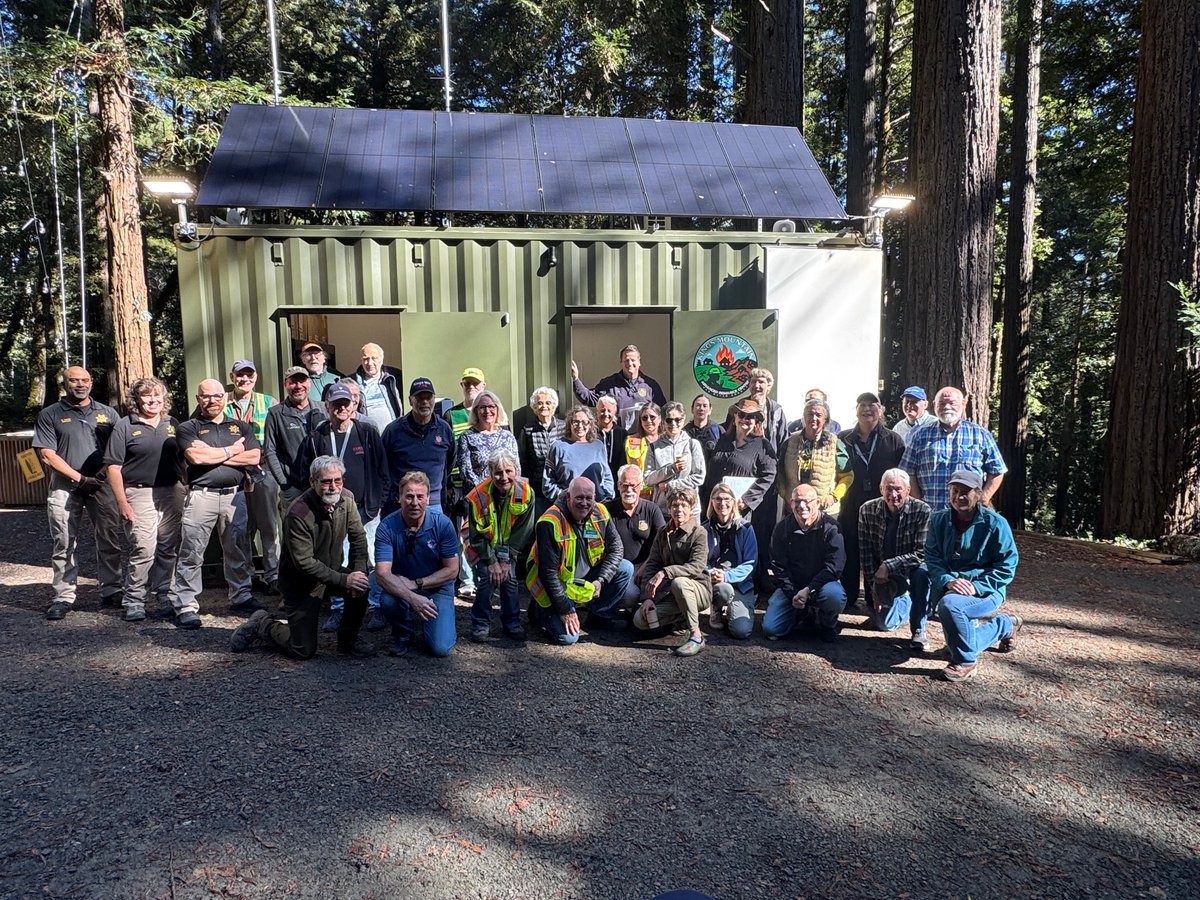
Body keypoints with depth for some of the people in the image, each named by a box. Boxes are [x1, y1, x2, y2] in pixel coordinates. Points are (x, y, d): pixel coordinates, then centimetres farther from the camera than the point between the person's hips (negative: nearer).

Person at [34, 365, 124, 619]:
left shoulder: (107, 413, 12)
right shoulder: (50, 415, 5)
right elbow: (47, 455, -2)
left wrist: (105, 471, -7)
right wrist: (80, 478, -9)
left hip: (103, 484, 2)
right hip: (64, 487, -1)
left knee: (111, 540, 2)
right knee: (63, 544, 1)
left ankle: (112, 591, 11)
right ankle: (63, 597, 8)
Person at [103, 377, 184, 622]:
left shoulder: (172, 424, 12)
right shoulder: (124, 427, -1)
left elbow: (183, 459, 17)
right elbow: (113, 466, -4)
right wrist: (122, 502, -9)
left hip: (172, 492, 4)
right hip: (140, 494, -4)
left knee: (169, 549, 7)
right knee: (143, 550, -8)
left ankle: (166, 596, 18)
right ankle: (134, 601, 4)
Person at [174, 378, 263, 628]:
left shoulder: (240, 427, 15)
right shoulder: (188, 428, 6)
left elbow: (254, 457, -2)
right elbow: (196, 457, -13)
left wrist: (212, 454, -6)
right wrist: (231, 451, -3)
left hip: (235, 495, 3)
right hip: (201, 495, -3)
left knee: (238, 550, 10)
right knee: (191, 553, -2)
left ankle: (241, 597, 23)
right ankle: (186, 606, 4)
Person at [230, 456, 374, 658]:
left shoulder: (346, 499, -9)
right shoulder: (298, 514, -27)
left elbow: (358, 537, -1)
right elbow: (304, 562, -28)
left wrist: (358, 571, -17)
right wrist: (344, 580, -31)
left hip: (332, 570, 6)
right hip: (301, 581, -6)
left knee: (362, 584, -24)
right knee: (304, 650, -6)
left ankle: (348, 640, 0)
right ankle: (262, 625, 21)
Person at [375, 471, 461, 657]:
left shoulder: (443, 524, -16)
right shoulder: (387, 527, -17)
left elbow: (452, 570, -11)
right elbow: (382, 573, -26)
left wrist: (416, 583, -19)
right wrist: (412, 598, -40)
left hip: (437, 587, 0)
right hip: (401, 587, 0)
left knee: (441, 648, -16)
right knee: (388, 601, -35)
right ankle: (403, 633, 1)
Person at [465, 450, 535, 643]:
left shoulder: (526, 493, -22)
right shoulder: (478, 495, -27)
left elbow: (522, 531, -12)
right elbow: (478, 535, -17)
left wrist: (507, 560, -12)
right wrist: (491, 561, -16)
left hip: (508, 546, 2)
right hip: (483, 546, -2)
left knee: (509, 580, -7)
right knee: (486, 578, -15)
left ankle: (512, 623, 12)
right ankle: (480, 624, 2)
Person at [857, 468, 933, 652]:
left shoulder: (922, 511, -21)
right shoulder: (867, 510, -11)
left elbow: (922, 554, -24)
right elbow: (865, 551, -5)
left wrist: (888, 566, -29)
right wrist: (875, 584, -7)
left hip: (912, 569, -3)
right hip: (884, 575, 3)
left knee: (922, 573, -37)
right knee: (885, 624, -6)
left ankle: (919, 630, -16)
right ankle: (905, 601, 32)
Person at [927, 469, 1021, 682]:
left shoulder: (994, 523, -9)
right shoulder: (939, 520, 3)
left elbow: (1007, 565, -8)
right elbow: (932, 557, 1)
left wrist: (976, 587, -19)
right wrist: (947, 581, -18)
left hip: (985, 590, -5)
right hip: (948, 588, 5)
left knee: (950, 605, -35)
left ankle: (966, 662, -12)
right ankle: (1005, 625, 33)